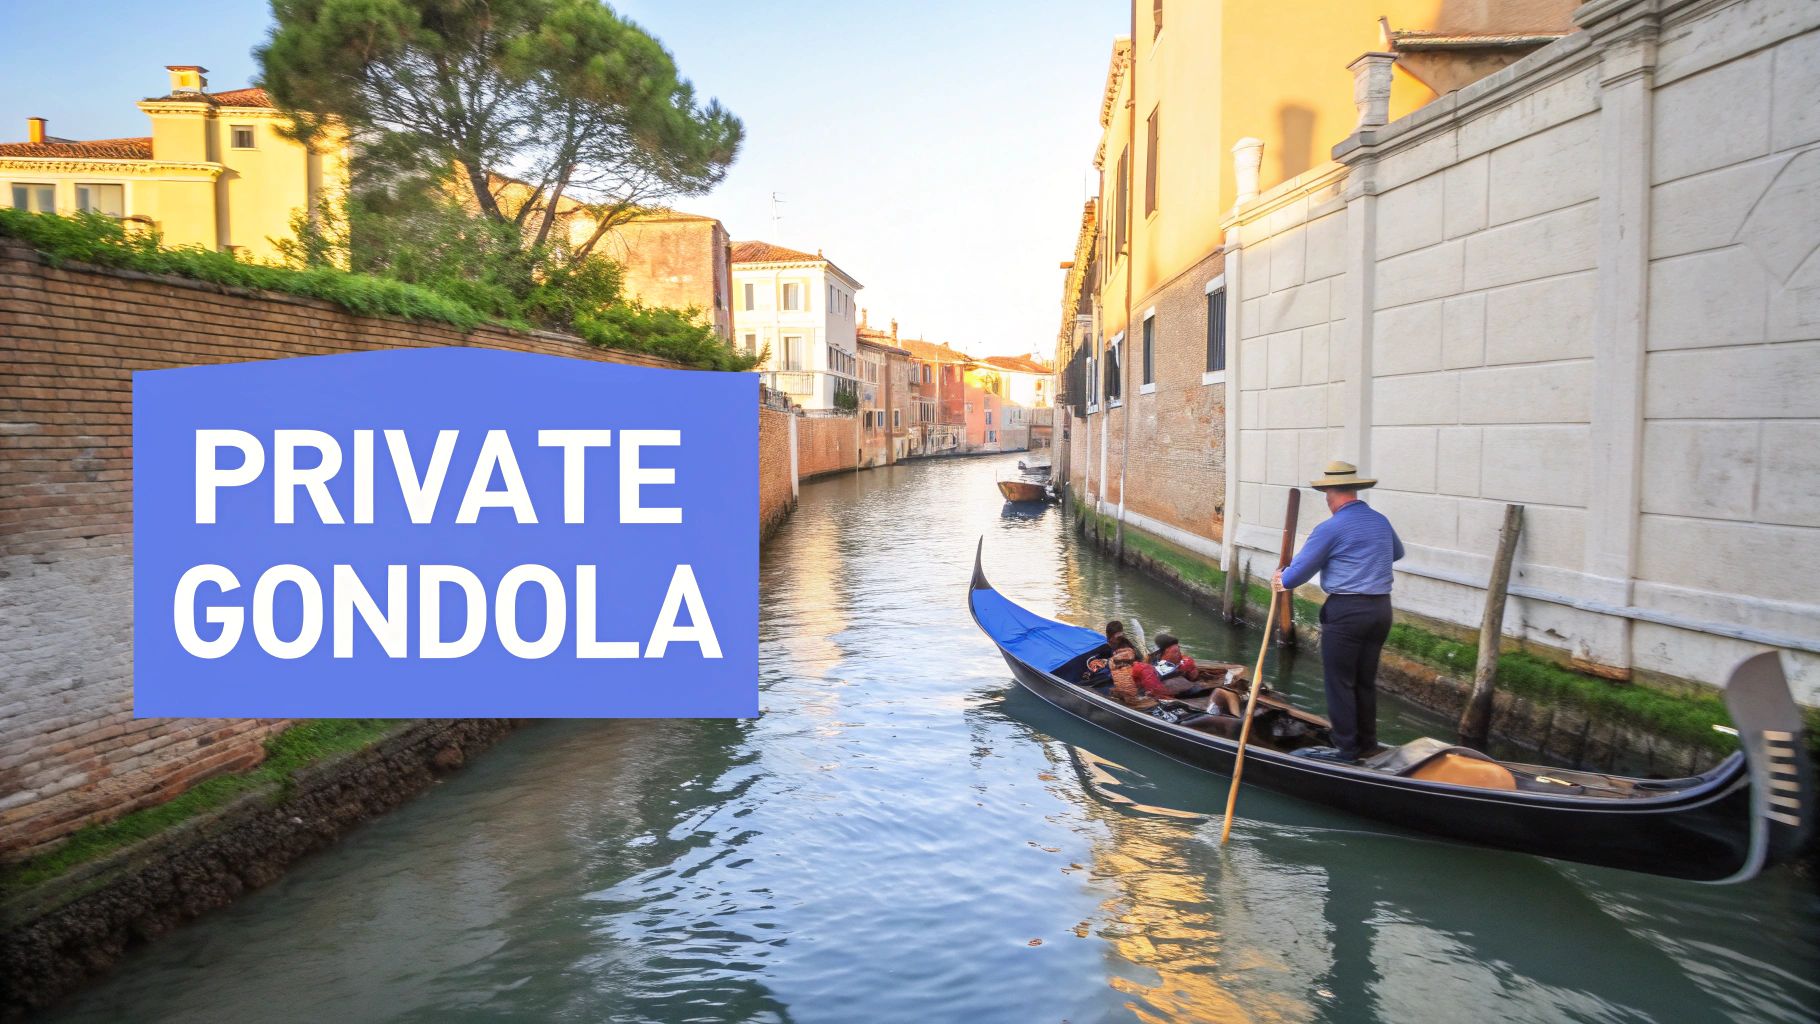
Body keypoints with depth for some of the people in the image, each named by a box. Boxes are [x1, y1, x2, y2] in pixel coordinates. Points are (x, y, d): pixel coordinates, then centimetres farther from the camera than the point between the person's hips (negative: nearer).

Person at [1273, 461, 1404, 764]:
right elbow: (1396, 553, 30)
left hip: (1346, 610, -7)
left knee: (1339, 681, 2)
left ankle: (1346, 747, 5)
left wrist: (1282, 581, 13)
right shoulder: (1381, 521, 10)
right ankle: (1367, 742, 25)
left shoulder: (1331, 528, -13)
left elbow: (1302, 568, -6)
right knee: (1365, 680, 16)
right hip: (1380, 609, 7)